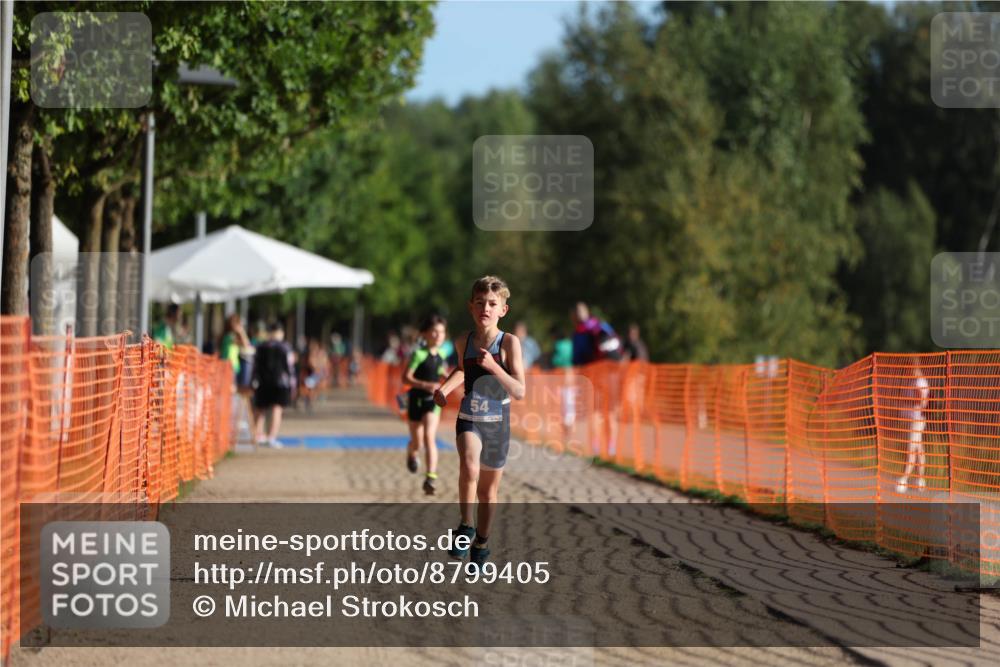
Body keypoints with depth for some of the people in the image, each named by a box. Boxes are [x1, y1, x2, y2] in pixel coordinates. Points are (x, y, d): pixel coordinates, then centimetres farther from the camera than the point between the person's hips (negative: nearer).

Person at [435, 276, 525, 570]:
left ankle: (481, 544, 33)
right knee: (469, 468, -30)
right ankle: (465, 526, -12)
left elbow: (519, 392, -17)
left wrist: (493, 367, -28)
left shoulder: (509, 343, -13)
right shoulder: (464, 342, -3)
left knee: (489, 491, 13)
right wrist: (444, 389, 5)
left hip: (497, 423, -1)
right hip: (469, 419, 1)